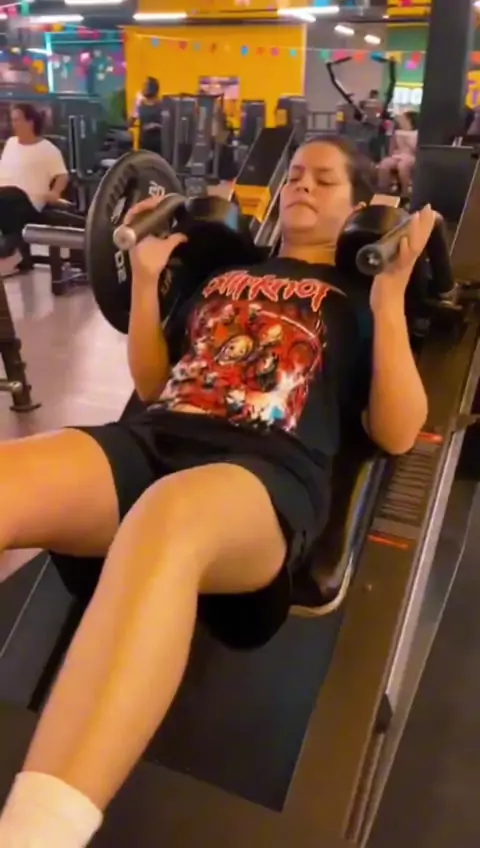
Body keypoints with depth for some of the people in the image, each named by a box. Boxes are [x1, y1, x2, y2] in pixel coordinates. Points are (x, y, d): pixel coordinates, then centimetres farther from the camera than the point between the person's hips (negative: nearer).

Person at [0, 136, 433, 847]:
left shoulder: (359, 296, 20)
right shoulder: (224, 271, 30)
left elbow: (397, 433, 7)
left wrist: (392, 293, 2)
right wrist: (146, 278, 20)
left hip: (270, 469, -4)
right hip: (154, 438, 5)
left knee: (166, 519, -42)